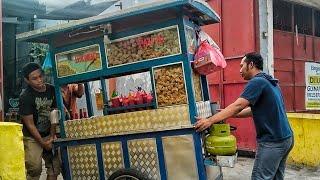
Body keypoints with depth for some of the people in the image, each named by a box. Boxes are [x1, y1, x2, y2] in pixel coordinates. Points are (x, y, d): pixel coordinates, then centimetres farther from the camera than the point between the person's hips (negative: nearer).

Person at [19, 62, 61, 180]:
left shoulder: (51, 90, -3)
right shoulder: (25, 97, -17)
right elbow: (29, 123, -15)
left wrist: (52, 136, -5)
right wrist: (43, 143, -13)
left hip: (48, 135, 5)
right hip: (31, 137, -5)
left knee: (55, 166, 6)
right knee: (35, 168, -10)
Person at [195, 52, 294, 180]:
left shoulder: (257, 82, -14)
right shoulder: (269, 82, 16)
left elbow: (237, 106, -21)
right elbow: (255, 110, 16)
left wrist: (210, 121, -22)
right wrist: (228, 115, 13)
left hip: (272, 141, -9)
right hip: (285, 137, 10)